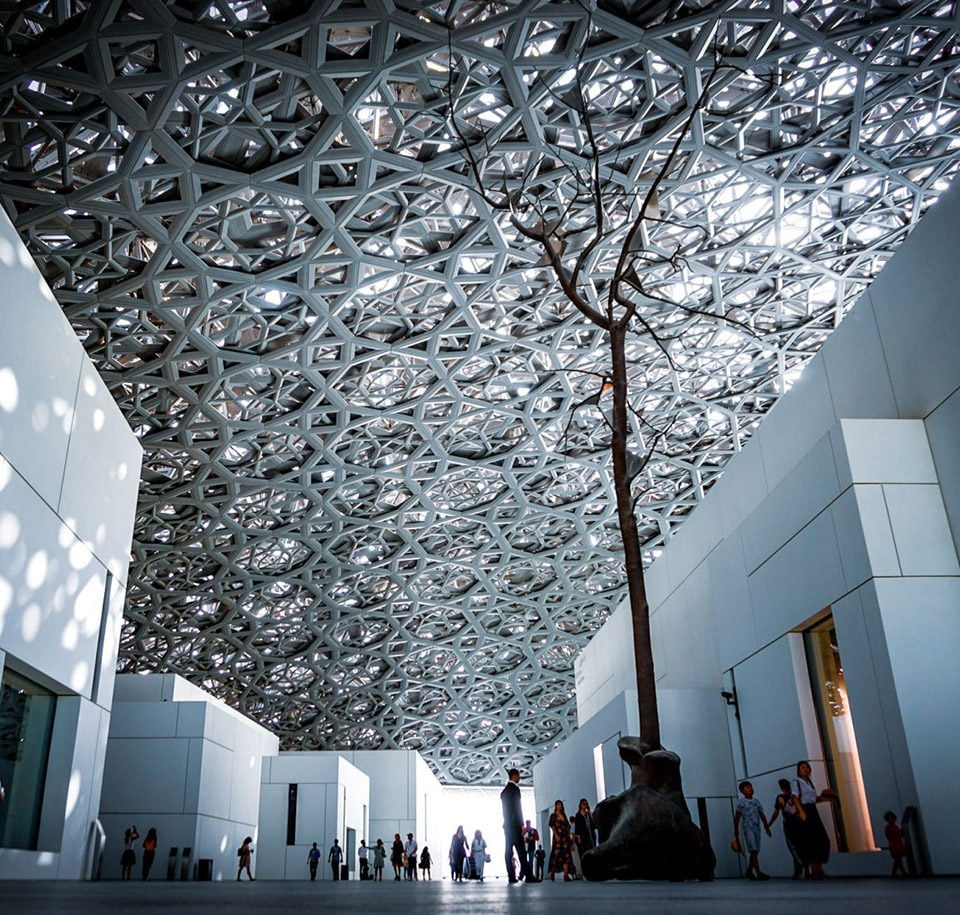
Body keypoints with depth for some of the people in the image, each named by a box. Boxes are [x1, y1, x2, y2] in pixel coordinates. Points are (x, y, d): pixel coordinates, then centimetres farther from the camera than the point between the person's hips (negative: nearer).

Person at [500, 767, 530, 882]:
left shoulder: (504, 791, 17)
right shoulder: (514, 788, -8)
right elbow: (517, 807, -13)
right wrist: (521, 825, -12)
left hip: (507, 824, 8)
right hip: (514, 824, -8)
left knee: (508, 851, 2)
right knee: (521, 850, -10)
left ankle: (511, 876, 0)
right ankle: (526, 874, -13)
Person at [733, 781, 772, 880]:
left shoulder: (756, 801, 11)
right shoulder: (741, 802, -2)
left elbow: (762, 815, 15)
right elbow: (737, 817, 2)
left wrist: (767, 827, 9)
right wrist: (736, 830, 4)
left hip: (757, 828, 5)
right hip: (748, 828, -5)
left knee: (755, 851, 7)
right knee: (753, 850, -13)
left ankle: (749, 871, 21)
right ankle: (759, 873, -17)